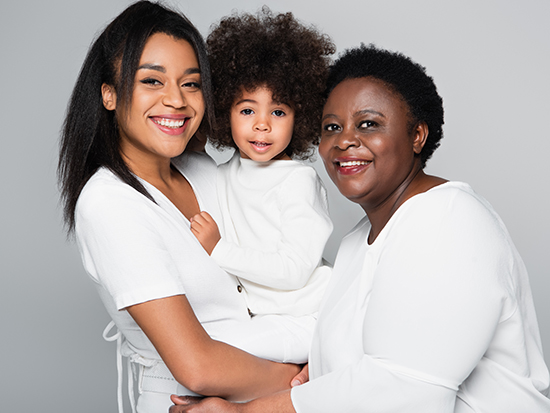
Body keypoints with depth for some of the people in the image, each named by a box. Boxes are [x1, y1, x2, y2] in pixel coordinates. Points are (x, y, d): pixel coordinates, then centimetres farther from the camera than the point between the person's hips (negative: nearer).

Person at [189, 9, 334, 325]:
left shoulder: (299, 180, -14)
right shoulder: (225, 176, 7)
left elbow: (294, 272, -20)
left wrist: (218, 250, -18)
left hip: (308, 318, -6)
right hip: (259, 315, 6)